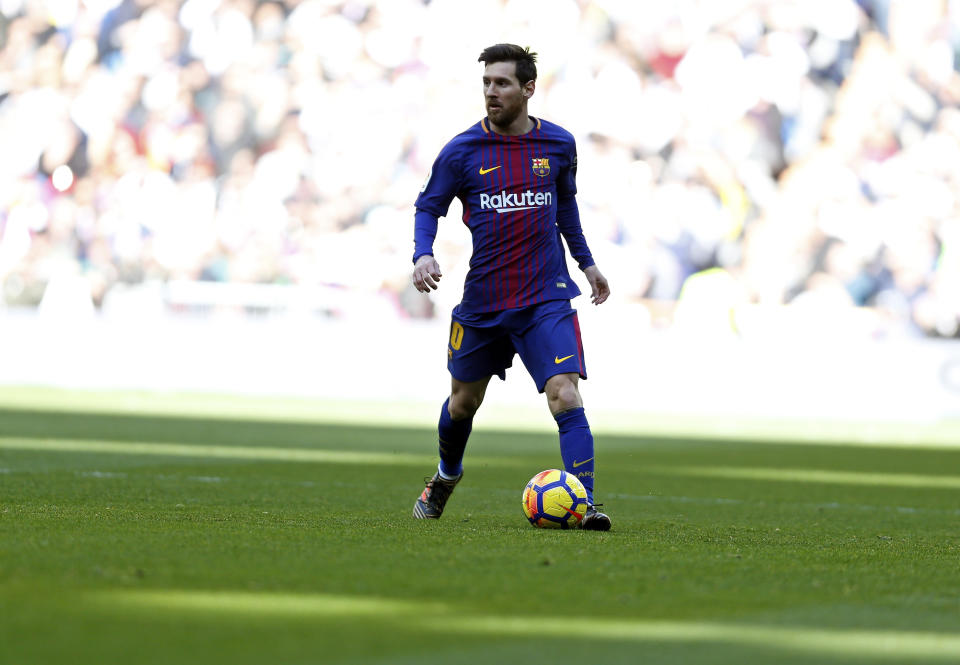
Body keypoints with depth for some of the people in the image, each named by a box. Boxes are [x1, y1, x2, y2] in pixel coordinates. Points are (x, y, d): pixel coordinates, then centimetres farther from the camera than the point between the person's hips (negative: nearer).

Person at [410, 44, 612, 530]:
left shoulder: (559, 144, 1)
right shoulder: (462, 151, -5)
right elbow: (428, 206, 4)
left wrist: (586, 261, 25)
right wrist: (422, 254, -15)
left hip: (546, 298, -1)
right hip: (481, 301, 1)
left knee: (565, 396, -18)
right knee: (464, 401, 17)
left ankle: (584, 506, -19)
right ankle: (446, 476, 46)